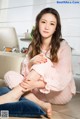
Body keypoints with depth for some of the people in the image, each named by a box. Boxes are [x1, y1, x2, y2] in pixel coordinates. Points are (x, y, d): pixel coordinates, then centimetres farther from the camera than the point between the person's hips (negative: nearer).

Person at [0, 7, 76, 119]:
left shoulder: (63, 46, -10)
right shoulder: (33, 46, 5)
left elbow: (63, 78, -19)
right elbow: (24, 72, -3)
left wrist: (37, 84, -36)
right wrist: (31, 63, -28)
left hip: (61, 92, -4)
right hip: (39, 92, 5)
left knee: (45, 63, -30)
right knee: (10, 75, -18)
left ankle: (13, 96, -33)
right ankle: (40, 104, -36)